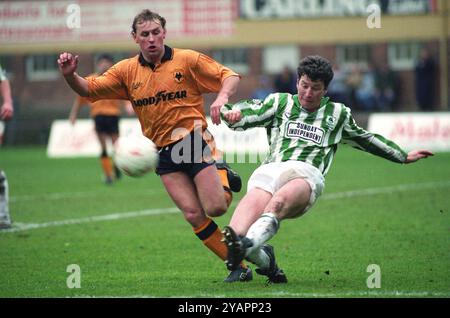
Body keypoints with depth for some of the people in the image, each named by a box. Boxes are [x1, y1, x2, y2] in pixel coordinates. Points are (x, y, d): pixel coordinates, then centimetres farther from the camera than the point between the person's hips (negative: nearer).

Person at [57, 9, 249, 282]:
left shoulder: (187, 60, -1)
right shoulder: (127, 70, 8)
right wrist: (70, 74, -15)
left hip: (195, 140, -3)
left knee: (215, 208, -14)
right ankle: (239, 267, 0)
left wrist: (222, 97, -22)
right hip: (164, 153, 3)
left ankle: (225, 178, 22)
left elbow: (230, 77, 0)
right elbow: (89, 89, 6)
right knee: (193, 214, -9)